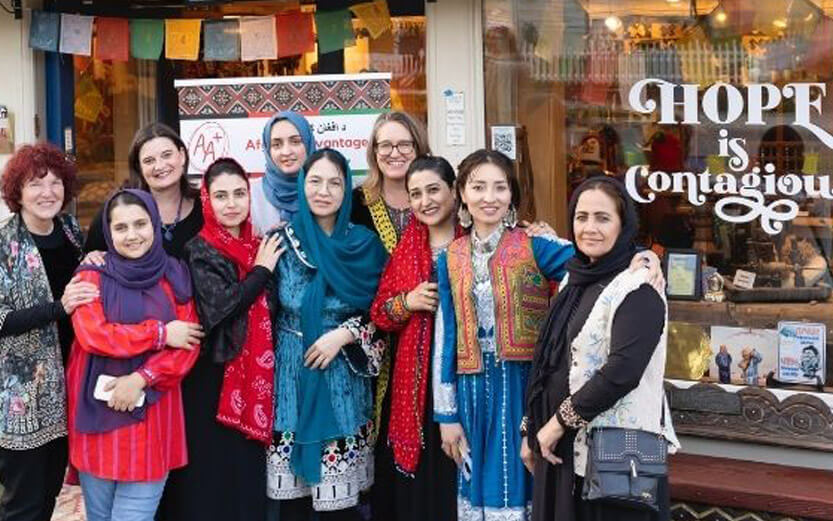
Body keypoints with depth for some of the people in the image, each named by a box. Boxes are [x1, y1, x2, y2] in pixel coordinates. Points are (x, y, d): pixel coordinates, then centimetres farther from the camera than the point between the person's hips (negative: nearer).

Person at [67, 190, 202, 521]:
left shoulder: (175, 276, 5)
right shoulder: (92, 276, 0)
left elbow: (188, 347, -1)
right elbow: (92, 335, -15)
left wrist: (141, 378, -15)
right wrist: (160, 333, -14)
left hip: (152, 413, 0)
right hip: (98, 411, 0)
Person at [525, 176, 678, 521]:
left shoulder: (637, 287, -12)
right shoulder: (574, 281, 11)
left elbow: (623, 370, -22)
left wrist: (561, 420, -16)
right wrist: (533, 431, 14)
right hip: (562, 446, 7)